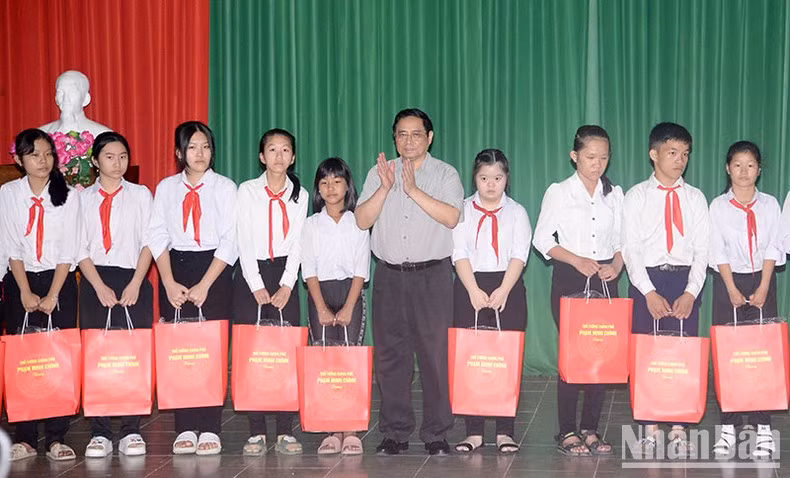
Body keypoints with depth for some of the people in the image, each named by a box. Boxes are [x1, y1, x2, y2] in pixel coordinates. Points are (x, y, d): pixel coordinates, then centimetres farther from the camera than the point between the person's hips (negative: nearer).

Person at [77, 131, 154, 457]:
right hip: (95, 284, 1)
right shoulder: (83, 199, 10)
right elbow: (80, 249, 5)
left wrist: (135, 284, -8)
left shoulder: (141, 195, 9)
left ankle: (131, 432, 2)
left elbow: (149, 243, 3)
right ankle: (99, 434, 3)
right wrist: (100, 287, -7)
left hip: (133, 282, -1)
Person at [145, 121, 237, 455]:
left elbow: (230, 241, -5)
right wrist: (169, 283, -7)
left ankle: (210, 430, 1)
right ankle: (185, 429, 7)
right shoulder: (166, 188, 9)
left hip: (214, 270, -2)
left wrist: (205, 285, -12)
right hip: (175, 272, 2)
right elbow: (157, 237, 4)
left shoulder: (224, 187, 1)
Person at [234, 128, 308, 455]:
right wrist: (257, 286, -9)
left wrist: (286, 285, -7)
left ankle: (285, 432, 1)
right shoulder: (247, 190, 3)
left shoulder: (299, 195, 9)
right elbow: (244, 241, -2)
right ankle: (256, 432, 1)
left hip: (284, 275, 1)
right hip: (251, 274, -1)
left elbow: (297, 244, 4)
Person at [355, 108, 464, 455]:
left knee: (435, 354, -3)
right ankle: (394, 432, 12)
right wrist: (385, 187, -11)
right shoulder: (379, 173, 12)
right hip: (389, 275, 3)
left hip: (432, 274, -2)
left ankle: (436, 433, 6)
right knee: (389, 354, 3)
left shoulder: (445, 174, 4)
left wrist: (414, 190, -16)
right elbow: (362, 220, 1)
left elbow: (451, 217, -12)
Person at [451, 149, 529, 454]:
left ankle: (505, 432, 2)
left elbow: (519, 255, -1)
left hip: (508, 288, 0)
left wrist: (503, 291, -14)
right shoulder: (463, 210, 8)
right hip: (470, 289, 0)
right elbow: (459, 254, -1)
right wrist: (475, 291, -13)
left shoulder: (517, 212, 9)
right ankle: (474, 432, 4)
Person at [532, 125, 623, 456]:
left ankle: (590, 429, 11)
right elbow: (542, 239, -3)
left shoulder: (615, 194, 11)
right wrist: (577, 261, -13)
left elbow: (621, 239, 12)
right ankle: (567, 432, 1)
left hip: (605, 279, 4)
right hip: (569, 279, -3)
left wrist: (616, 266, -6)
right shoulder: (559, 192, 0)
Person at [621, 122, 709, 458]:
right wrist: (649, 293, -11)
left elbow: (702, 250, 3)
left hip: (685, 280, 1)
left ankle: (679, 430, 6)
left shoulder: (695, 198, 7)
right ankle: (649, 430, 7)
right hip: (646, 280, -1)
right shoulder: (636, 197, 3)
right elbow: (630, 248, -2)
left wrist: (691, 292, -9)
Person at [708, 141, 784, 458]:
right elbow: (718, 252, -4)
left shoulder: (770, 205, 3)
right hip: (728, 281, -1)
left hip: (762, 280, 1)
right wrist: (732, 290, -10)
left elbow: (773, 249, 0)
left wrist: (762, 289, -9)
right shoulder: (718, 206, 0)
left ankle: (763, 428, 2)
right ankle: (728, 426, 5)